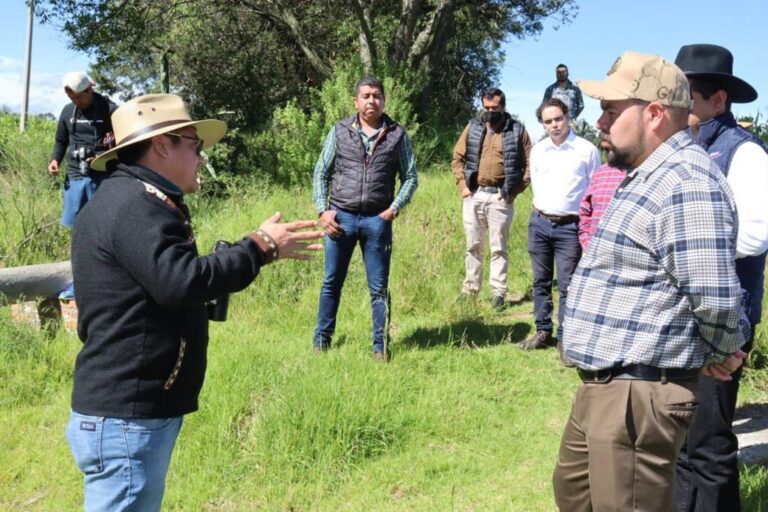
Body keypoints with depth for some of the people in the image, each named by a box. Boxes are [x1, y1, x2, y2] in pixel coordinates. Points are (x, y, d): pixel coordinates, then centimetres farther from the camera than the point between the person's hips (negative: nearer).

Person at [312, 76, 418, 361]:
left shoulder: (397, 135, 4)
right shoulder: (340, 132, 5)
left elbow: (410, 177, 7)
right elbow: (321, 173, 8)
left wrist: (394, 209, -6)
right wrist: (322, 210, -3)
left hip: (377, 220, -1)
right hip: (340, 217, 1)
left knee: (379, 288, 4)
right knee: (332, 283, 8)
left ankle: (381, 346, 14)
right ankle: (321, 341, 19)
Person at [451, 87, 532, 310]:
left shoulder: (517, 131, -1)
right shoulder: (473, 127, 7)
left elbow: (530, 164, 0)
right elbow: (458, 158, 12)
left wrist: (514, 191, -7)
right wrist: (462, 185, 1)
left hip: (499, 198, -3)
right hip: (473, 195, 3)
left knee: (498, 248, 3)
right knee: (473, 246, 11)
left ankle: (498, 293, 9)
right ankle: (470, 289, 21)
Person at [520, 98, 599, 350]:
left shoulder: (586, 150, -5)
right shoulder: (537, 150, 8)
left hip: (570, 227, -4)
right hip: (539, 222, 4)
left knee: (567, 285, -3)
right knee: (540, 281, 11)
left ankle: (565, 337, 6)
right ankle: (543, 331, 22)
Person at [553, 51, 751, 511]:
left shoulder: (686, 182, -22)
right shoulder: (650, 175, 14)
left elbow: (717, 300, -26)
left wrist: (722, 355, -9)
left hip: (638, 396, -11)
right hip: (603, 386, 11)